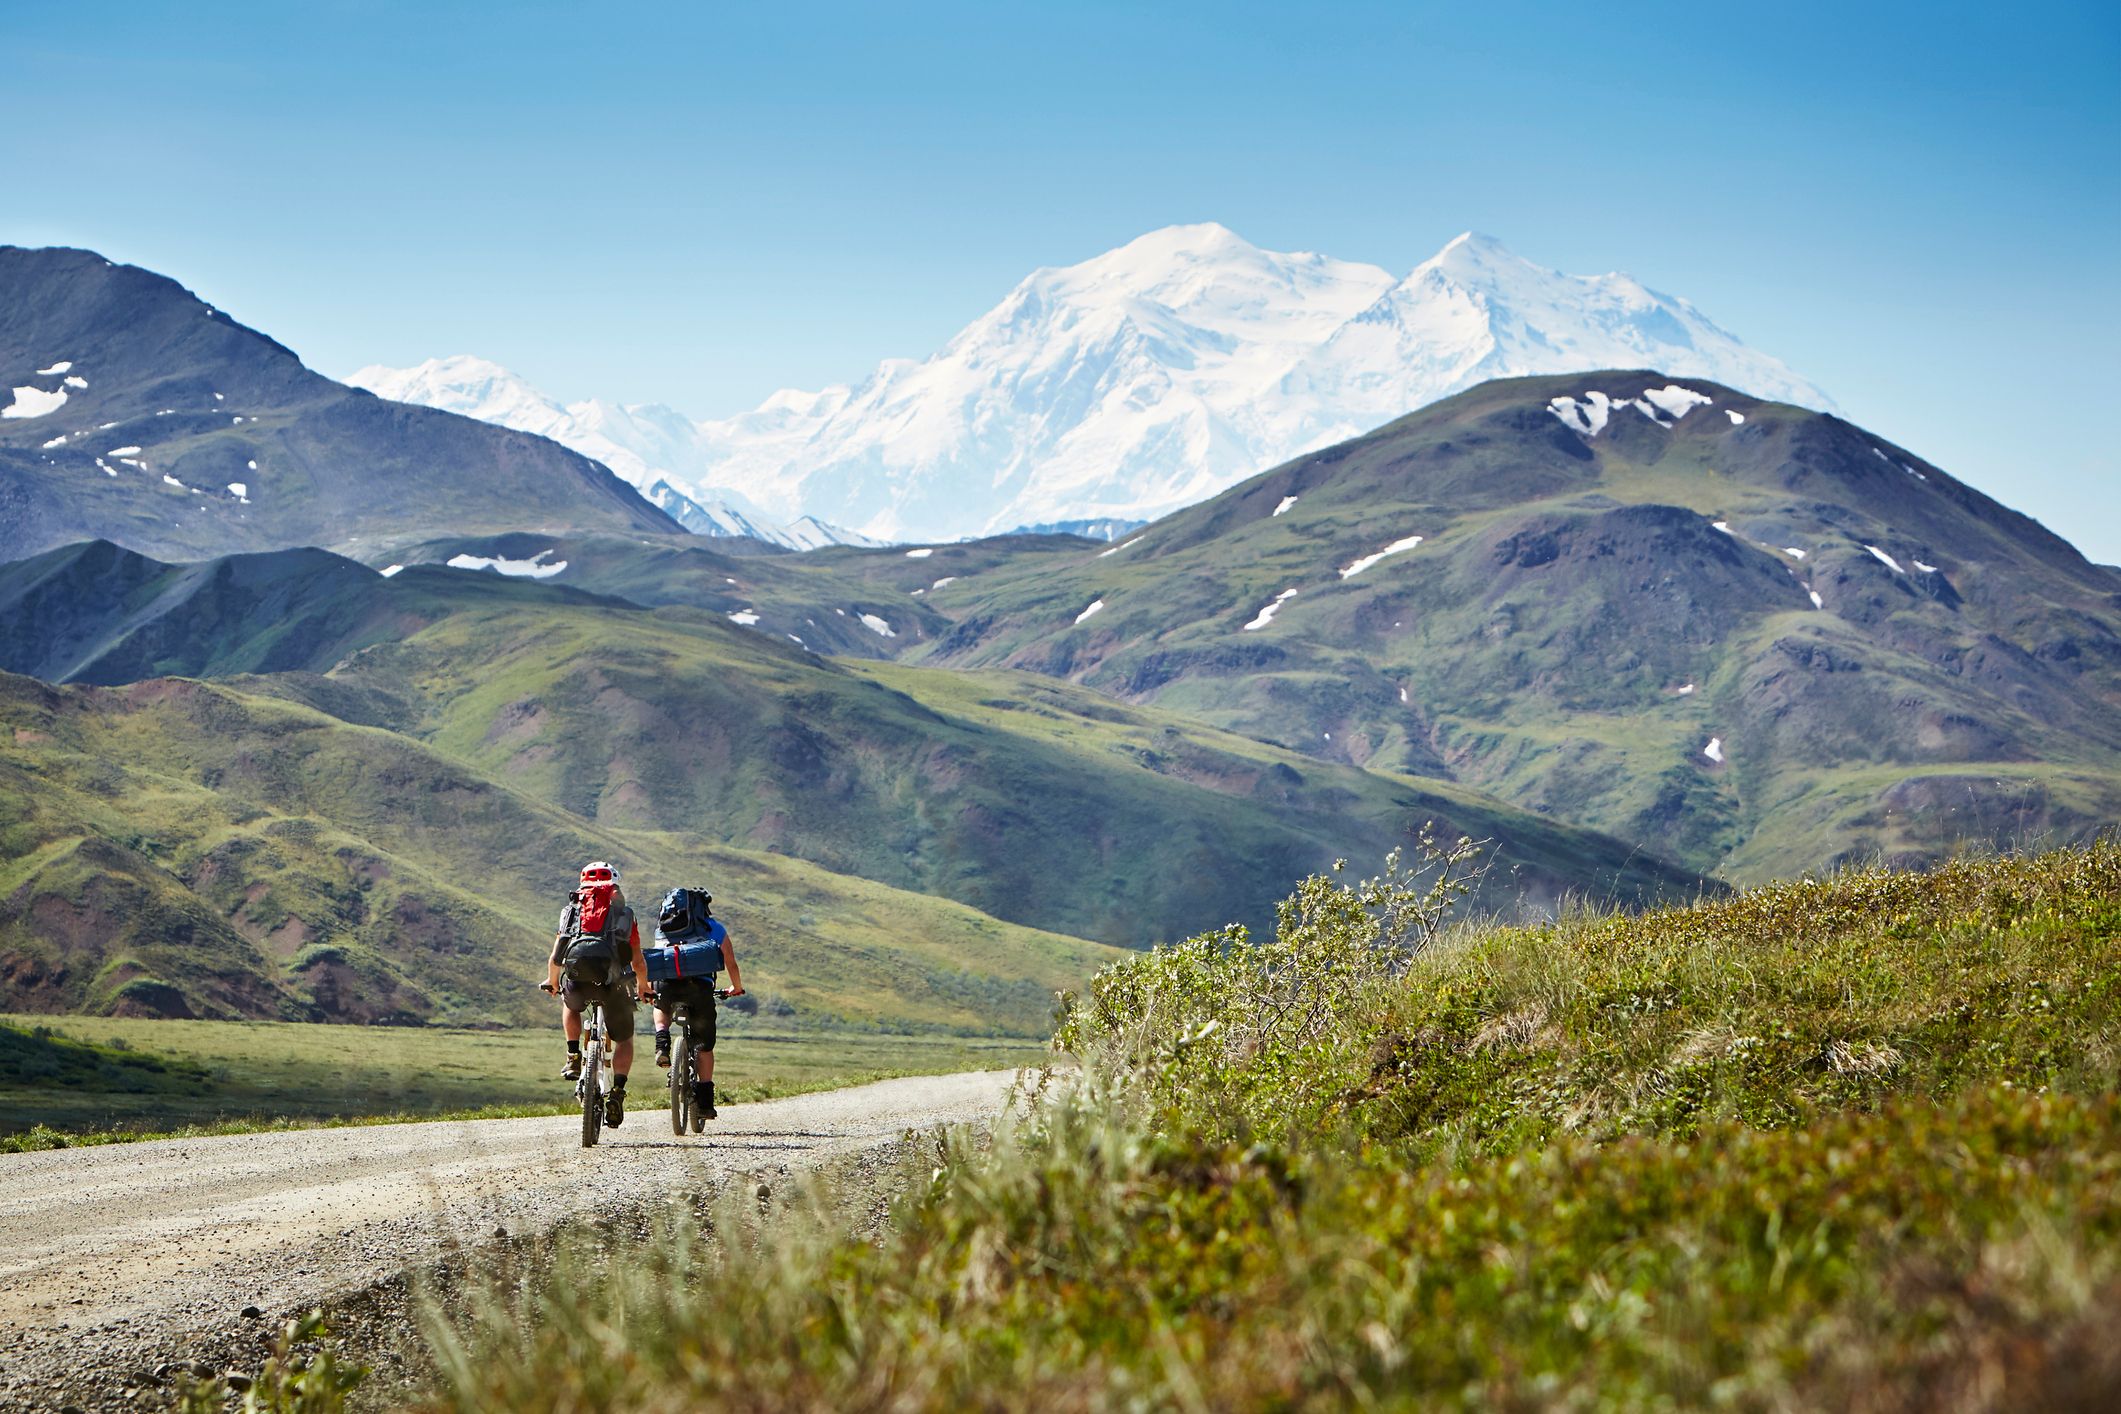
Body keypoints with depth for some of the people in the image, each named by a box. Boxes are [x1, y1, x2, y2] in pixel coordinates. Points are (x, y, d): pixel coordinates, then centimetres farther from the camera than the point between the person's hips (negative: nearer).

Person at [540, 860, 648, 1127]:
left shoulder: (572, 910, 20)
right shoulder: (624, 914, 17)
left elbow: (554, 959, 21)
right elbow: (638, 963, 17)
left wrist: (551, 982, 43)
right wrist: (642, 987, 38)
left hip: (576, 981, 1)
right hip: (611, 984, -1)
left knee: (570, 1004, 38)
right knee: (624, 1040, 20)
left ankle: (573, 1058, 26)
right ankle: (616, 1093, 4)